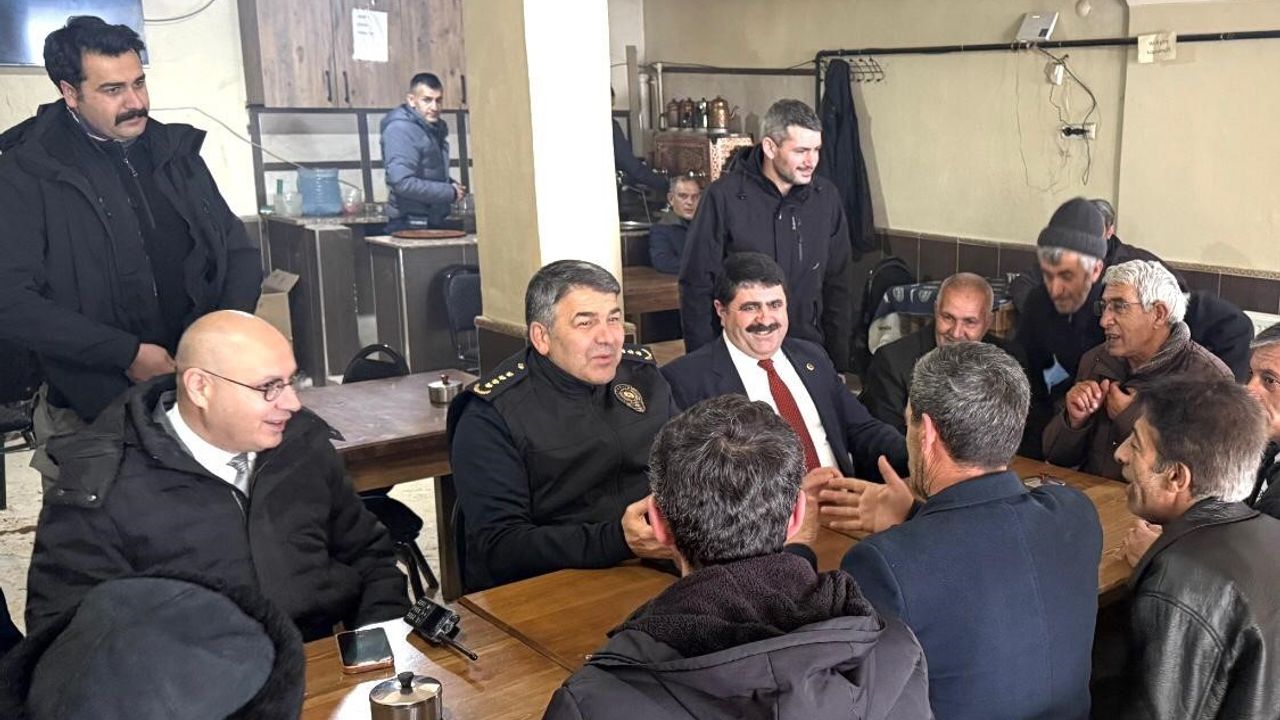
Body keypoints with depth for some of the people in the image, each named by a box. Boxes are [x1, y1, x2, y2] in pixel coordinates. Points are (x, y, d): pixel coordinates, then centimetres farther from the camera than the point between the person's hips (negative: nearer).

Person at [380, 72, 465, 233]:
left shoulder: (435, 128, 14)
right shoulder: (401, 129, -14)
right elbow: (403, 183, -24)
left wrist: (452, 184, 5)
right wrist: (450, 192, -16)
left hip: (436, 223, 9)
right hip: (410, 226, -8)